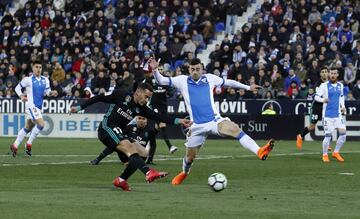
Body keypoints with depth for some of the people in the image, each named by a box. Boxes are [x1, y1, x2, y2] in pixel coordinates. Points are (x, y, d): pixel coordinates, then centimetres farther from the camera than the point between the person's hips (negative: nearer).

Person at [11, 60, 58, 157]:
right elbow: (17, 88, 2)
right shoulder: (28, 79, -6)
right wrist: (21, 96, -14)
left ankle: (15, 146, 25)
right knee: (41, 124, -19)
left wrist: (52, 93, -16)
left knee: (27, 128, 14)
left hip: (39, 107, 7)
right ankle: (29, 144, -6)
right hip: (31, 106, -7)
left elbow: (47, 91, 6)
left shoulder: (45, 80, 9)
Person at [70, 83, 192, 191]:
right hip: (107, 128, -8)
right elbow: (99, 98, 2)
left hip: (119, 134, 8)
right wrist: (80, 107, 2)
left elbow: (159, 117, -1)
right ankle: (149, 173, -48)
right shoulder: (120, 95, -6)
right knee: (130, 148, -28)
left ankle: (121, 180, 7)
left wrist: (178, 121, -11)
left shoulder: (141, 108, 8)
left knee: (143, 153, -1)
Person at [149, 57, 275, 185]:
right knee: (190, 156, 10)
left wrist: (248, 87, 24)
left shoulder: (210, 79, 6)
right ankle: (184, 173, 44)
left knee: (234, 129, -29)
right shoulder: (183, 81, 2)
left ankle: (259, 152, -42)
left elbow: (228, 82, 20)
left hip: (214, 120, -1)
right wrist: (155, 70, -22)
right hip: (197, 126, 1)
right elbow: (161, 81, -2)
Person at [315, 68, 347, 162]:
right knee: (328, 135, -5)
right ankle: (325, 155, 11)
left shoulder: (340, 85, 10)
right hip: (327, 115, -5)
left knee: (343, 133, -4)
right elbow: (316, 96, -6)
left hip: (338, 114, 5)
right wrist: (323, 100, -26)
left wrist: (342, 106, 9)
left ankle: (336, 152, 12)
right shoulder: (324, 85, -5)